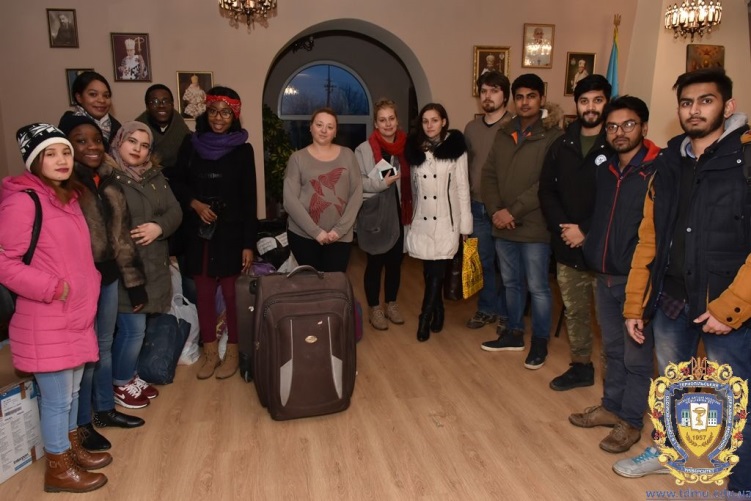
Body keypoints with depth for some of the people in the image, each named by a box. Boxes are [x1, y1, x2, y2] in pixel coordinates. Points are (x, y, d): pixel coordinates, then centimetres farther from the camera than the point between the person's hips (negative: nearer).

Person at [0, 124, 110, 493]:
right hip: (46, 321, -8)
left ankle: (74, 450, 38)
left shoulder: (68, 195, 11)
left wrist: (87, 286, 10)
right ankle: (58, 470, 22)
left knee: (72, 390, 21)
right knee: (56, 398, 5)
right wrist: (53, 288, -20)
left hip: (76, 314, 8)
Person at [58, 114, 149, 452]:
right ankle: (81, 424, 21)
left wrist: (134, 281, 11)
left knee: (105, 346, 18)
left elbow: (122, 235, 12)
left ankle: (105, 409, 35)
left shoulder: (108, 180, 9)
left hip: (108, 276, 7)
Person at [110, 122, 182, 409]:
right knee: (134, 328, -3)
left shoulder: (155, 176, 11)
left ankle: (129, 377, 32)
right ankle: (120, 385, 19)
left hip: (153, 264, 6)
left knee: (135, 327, 15)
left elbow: (175, 211, 8)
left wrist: (159, 227, -10)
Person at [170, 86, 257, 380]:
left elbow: (249, 199, -4)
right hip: (198, 232, 3)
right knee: (204, 293, 10)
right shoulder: (191, 144, 2)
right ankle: (210, 352, 24)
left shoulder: (242, 150, -4)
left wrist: (249, 243, -8)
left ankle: (232, 352, 21)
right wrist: (194, 203, -9)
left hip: (231, 233, -2)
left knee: (232, 293, 3)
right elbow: (176, 182, 12)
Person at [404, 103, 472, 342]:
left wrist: (465, 224, -3)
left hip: (446, 220, -3)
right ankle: (438, 311, 25)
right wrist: (410, 216, 9)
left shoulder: (455, 148, -4)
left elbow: (463, 187, -3)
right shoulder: (415, 149, 7)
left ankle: (425, 317, 6)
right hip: (422, 220, 3)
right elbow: (414, 187, 11)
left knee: (437, 271, -5)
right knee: (429, 270, 8)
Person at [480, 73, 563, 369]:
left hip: (534, 227, -5)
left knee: (537, 287, 5)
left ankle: (540, 341, 22)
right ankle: (514, 333, 34)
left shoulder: (553, 136, -9)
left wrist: (514, 211, -18)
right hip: (503, 226, 6)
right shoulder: (504, 134, 10)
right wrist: (495, 211, -7)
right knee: (511, 283, 17)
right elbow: (488, 174, 7)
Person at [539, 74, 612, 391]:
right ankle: (581, 367, 32)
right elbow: (547, 190, 7)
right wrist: (563, 227, -8)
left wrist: (586, 232, -15)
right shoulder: (561, 146, 11)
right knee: (574, 311, 16)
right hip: (567, 248, 5)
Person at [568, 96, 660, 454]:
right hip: (605, 276, 7)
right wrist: (583, 234, 9)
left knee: (636, 355, 7)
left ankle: (631, 422, 22)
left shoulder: (660, 170, -14)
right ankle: (611, 407, 35)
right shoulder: (604, 169, 8)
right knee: (612, 349, 19)